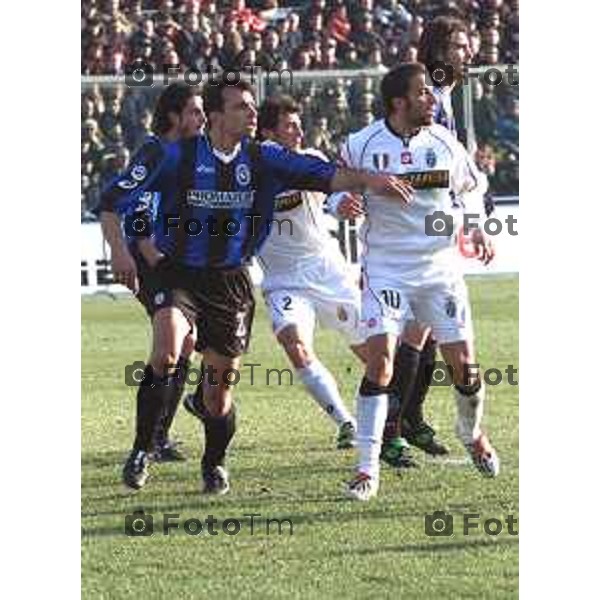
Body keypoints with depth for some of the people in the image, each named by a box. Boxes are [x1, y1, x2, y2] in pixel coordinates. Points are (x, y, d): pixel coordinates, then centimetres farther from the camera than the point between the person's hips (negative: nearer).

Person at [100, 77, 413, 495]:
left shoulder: (263, 160, -2)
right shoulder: (177, 157, -9)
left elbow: (324, 175, -11)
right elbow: (114, 200, -3)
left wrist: (368, 179, -27)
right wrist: (119, 251, -15)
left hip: (231, 283, 3)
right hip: (179, 275, -3)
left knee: (221, 381, 5)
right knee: (166, 353, -28)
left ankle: (215, 465, 31)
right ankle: (141, 450, -12)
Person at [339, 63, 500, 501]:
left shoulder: (444, 144, -1)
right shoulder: (362, 146, -8)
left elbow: (469, 189, 16)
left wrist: (476, 228, 1)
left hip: (440, 265, 2)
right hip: (386, 266, -2)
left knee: (464, 365, 3)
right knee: (381, 362, -16)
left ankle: (473, 435, 34)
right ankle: (368, 468, -11)